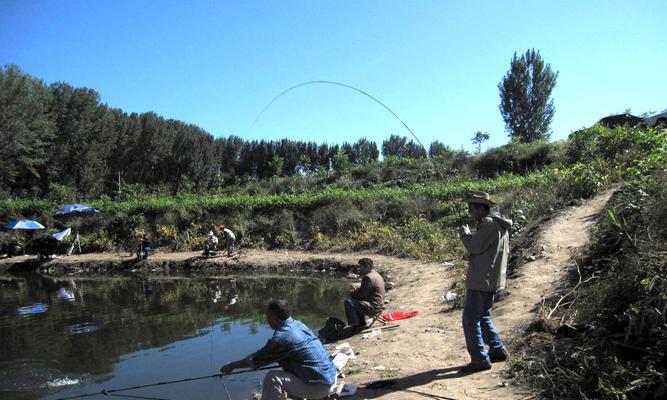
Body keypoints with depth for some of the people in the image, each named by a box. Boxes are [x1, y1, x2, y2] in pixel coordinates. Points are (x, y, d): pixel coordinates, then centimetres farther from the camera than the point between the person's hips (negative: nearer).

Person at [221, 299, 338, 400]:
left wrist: (231, 366, 9)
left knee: (272, 378, -13)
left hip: (320, 386, -9)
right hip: (330, 377, 9)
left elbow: (255, 360, -6)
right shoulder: (298, 324, 6)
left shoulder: (281, 337, -18)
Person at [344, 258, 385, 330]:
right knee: (352, 298, 23)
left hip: (373, 308, -11)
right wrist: (357, 288, 9)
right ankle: (362, 322, 24)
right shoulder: (376, 275, 13)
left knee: (348, 302, -15)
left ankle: (355, 325, -3)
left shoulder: (368, 277, -20)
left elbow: (361, 295, -17)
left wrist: (353, 292, 1)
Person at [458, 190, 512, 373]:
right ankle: (498, 350, 28)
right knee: (483, 317, 22)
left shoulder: (488, 224, -18)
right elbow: (505, 252, 20)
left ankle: (480, 360, 1)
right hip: (492, 280, 11)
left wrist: (465, 234, -3)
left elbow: (474, 247, -22)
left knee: (470, 320, -3)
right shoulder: (500, 224, 14)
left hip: (481, 280, -10)